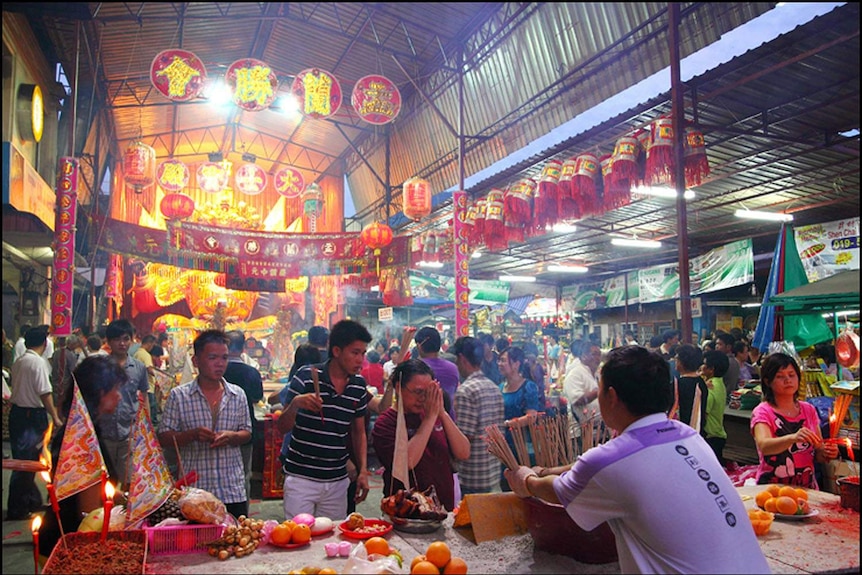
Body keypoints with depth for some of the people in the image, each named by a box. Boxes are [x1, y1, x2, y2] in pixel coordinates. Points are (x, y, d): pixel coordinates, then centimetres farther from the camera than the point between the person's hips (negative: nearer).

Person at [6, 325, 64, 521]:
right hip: (32, 415, -9)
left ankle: (32, 501, 29)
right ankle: (17, 510, 6)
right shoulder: (39, 362, -16)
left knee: (27, 460, 17)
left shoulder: (18, 361, 9)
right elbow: (45, 393, -17)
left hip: (17, 412, 9)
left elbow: (18, 387, 13)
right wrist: (55, 418, -9)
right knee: (25, 462, -1)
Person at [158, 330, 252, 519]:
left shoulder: (237, 394, 5)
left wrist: (230, 436, -11)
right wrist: (193, 434, -18)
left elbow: (247, 433, 10)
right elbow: (164, 439, -1)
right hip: (193, 490, -2)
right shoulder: (178, 396, -2)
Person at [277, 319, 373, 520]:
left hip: (338, 482, 4)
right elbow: (282, 428, -7)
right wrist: (295, 404, -26)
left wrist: (363, 471, 4)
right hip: (301, 478, -4)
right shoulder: (306, 377, -11)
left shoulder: (359, 385, 2)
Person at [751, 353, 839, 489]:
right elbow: (763, 446, -23)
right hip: (773, 489, -6)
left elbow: (817, 455, 15)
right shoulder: (762, 412, -5)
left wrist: (826, 453, -7)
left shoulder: (809, 410, 11)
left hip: (807, 487, 7)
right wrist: (793, 438, -38)